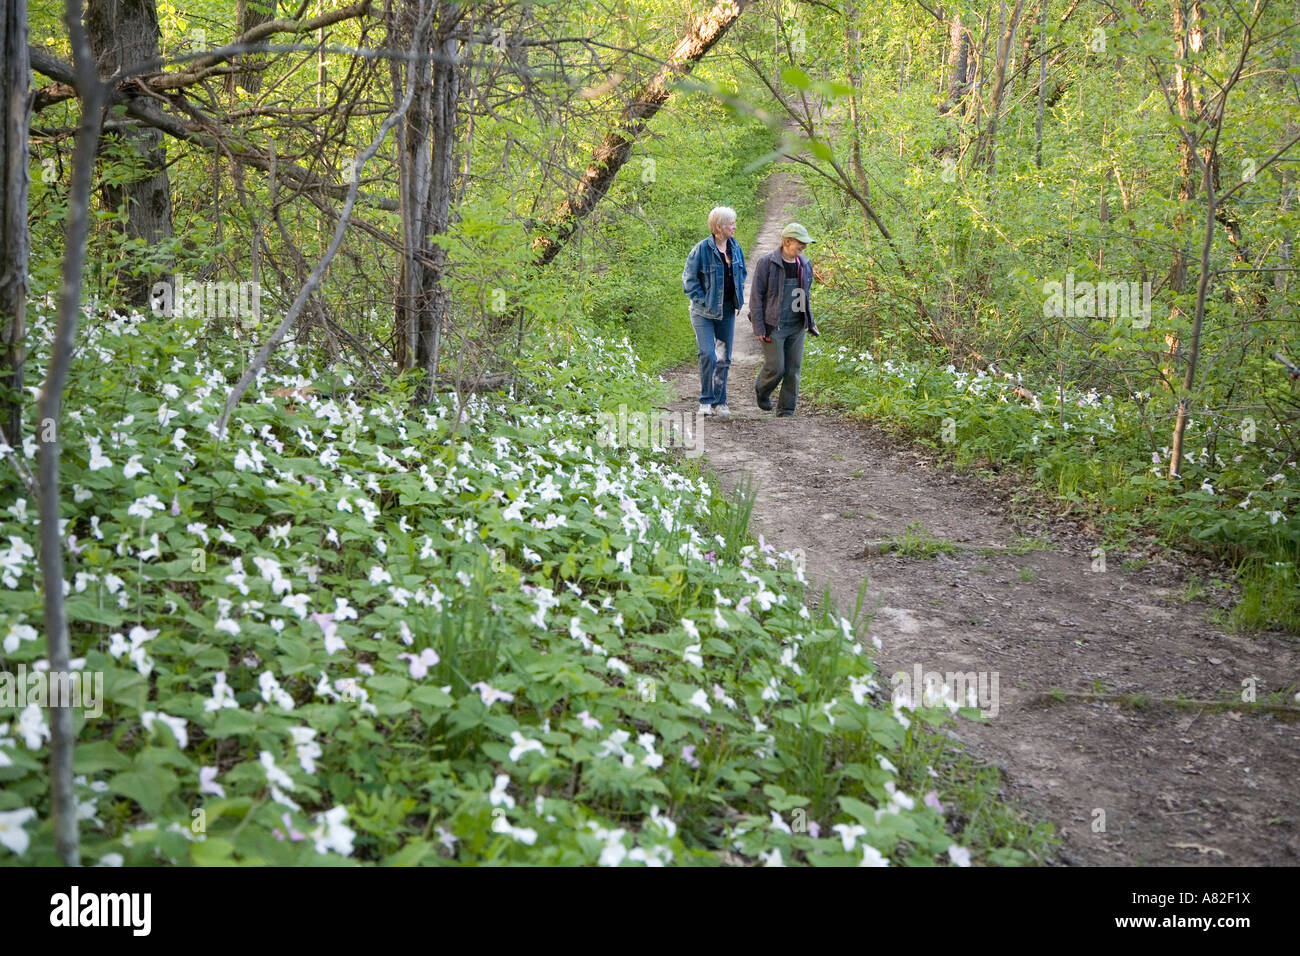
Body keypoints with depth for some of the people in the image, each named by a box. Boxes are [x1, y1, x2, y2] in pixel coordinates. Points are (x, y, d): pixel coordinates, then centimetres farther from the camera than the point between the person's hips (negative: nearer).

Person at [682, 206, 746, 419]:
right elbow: (689, 279, -9)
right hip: (704, 312, -6)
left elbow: (741, 273, 20)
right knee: (708, 354, -14)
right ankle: (706, 401, -1)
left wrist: (739, 296, 8)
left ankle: (719, 402, 18)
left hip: (727, 311, 6)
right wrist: (704, 301, -14)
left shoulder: (734, 246, 4)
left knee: (725, 357, 8)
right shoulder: (702, 249, -14)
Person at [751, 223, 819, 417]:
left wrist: (810, 321, 17)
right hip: (773, 326, -5)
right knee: (776, 368, -5)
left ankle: (786, 411, 11)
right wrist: (758, 327, -12)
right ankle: (762, 390, 28)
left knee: (793, 369, 3)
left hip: (797, 326, 5)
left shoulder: (805, 264, 8)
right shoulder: (766, 263, -10)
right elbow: (756, 296, -9)